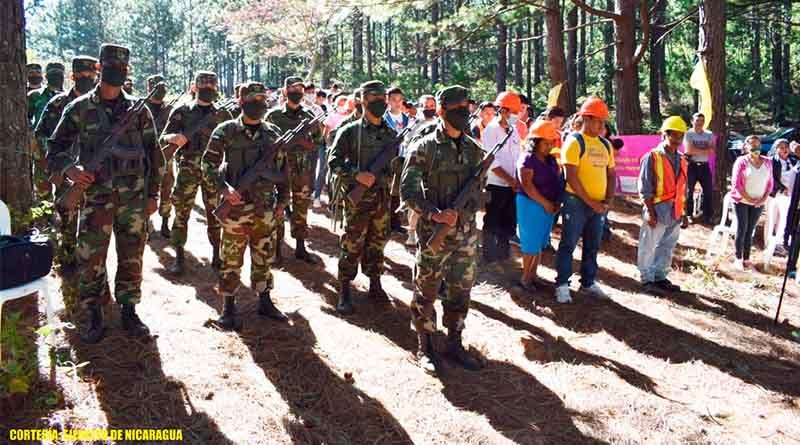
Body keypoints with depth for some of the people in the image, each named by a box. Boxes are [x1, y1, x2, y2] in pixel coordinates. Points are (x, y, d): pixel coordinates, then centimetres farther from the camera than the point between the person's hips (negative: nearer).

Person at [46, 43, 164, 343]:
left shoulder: (138, 110, 5)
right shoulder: (79, 109, 1)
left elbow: (154, 154, 8)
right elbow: (55, 149, 3)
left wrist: (152, 194, 4)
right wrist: (69, 169, -18)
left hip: (134, 197, 1)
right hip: (95, 197, -1)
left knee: (132, 258, 8)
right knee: (90, 259, 1)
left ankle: (129, 310, 23)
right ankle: (92, 315, 17)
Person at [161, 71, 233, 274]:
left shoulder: (222, 114, 7)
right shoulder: (181, 111, 3)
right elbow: (163, 137, 0)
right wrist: (173, 138, -22)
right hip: (188, 169, -1)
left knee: (214, 212, 7)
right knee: (181, 212, 0)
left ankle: (216, 253, 19)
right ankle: (178, 256, 8)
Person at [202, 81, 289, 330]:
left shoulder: (274, 133, 8)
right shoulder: (226, 131, -4)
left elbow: (282, 169, 16)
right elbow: (208, 166, -4)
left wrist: (282, 199, 12)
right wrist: (224, 187, -19)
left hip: (266, 208, 4)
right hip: (236, 206, -4)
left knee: (264, 258, 13)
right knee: (232, 259, 3)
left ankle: (265, 302, 26)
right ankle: (228, 308, 14)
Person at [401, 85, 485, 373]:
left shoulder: (474, 149, 7)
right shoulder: (424, 148, -7)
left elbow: (478, 190, 12)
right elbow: (408, 190, -10)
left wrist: (463, 212, -7)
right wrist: (435, 214, -22)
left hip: (466, 233, 5)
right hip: (434, 233, -4)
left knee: (460, 291, 12)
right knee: (426, 292, 5)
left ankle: (454, 344, 27)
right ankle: (425, 347, 20)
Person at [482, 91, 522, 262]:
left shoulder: (513, 130, 10)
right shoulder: (491, 130, -12)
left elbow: (518, 157, 13)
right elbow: (492, 162, -17)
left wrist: (517, 181, 2)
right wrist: (511, 180, -16)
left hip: (512, 186, 7)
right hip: (495, 185, -7)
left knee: (508, 222, 14)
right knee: (492, 223, 3)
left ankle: (503, 253, 27)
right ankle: (489, 257, 14)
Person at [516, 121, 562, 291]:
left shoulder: (551, 159, 10)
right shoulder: (527, 159, -13)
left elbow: (558, 180, 15)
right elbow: (527, 186, -20)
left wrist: (556, 202, 1)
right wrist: (545, 203, -17)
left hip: (549, 206, 7)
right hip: (531, 205, -7)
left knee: (541, 243, 12)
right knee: (531, 243, -1)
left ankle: (533, 275, 23)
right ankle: (525, 278, 12)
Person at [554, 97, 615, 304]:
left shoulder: (605, 145, 11)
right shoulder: (574, 141, -10)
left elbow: (611, 175, 17)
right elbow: (571, 177, -16)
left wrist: (607, 200, 2)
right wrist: (590, 202, -16)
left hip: (599, 205, 7)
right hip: (576, 202, -7)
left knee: (593, 246, 15)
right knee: (568, 244, 0)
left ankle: (588, 282, 28)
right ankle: (562, 284, 9)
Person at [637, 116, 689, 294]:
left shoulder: (682, 160, 11)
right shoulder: (652, 158, -9)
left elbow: (682, 188, 16)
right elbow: (645, 189, -11)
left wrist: (681, 211, 11)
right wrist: (651, 212, -14)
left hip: (675, 212, 7)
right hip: (657, 209, -6)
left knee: (667, 247, 14)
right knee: (648, 247, 1)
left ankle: (660, 277, 25)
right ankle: (647, 280, 12)